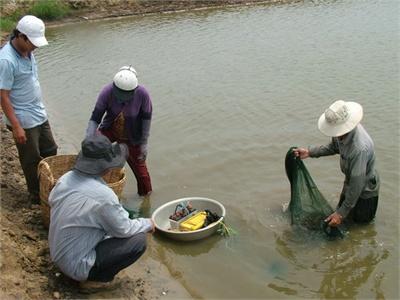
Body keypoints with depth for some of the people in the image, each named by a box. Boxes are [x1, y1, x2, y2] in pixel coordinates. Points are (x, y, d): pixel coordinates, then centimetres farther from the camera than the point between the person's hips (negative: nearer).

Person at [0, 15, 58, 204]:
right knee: (32, 160, 8)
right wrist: (16, 126, -21)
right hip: (24, 121, -8)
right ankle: (37, 196, 27)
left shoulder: (27, 51, 1)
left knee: (50, 151, 18)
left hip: (40, 115, 8)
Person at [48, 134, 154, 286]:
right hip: (76, 266, -8)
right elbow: (124, 230, -16)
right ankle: (95, 277, 2)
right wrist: (147, 224, 5)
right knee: (138, 240, -9)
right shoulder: (103, 195, -30)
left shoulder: (65, 178, -8)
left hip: (57, 255, 8)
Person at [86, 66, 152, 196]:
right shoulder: (108, 91, -28)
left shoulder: (142, 94, -30)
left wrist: (144, 143, -10)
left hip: (131, 137, -2)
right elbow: (95, 118, -23)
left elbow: (146, 118, -14)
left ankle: (146, 193, 34)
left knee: (138, 164, 7)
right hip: (109, 130, 2)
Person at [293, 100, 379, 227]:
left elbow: (357, 185, -34)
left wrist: (341, 213, -28)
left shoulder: (360, 148, -43)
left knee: (359, 220, 17)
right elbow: (334, 147, 6)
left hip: (365, 191, -7)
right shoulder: (342, 132, -19)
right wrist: (309, 152, -3)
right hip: (350, 182, 7)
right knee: (341, 210, 25)